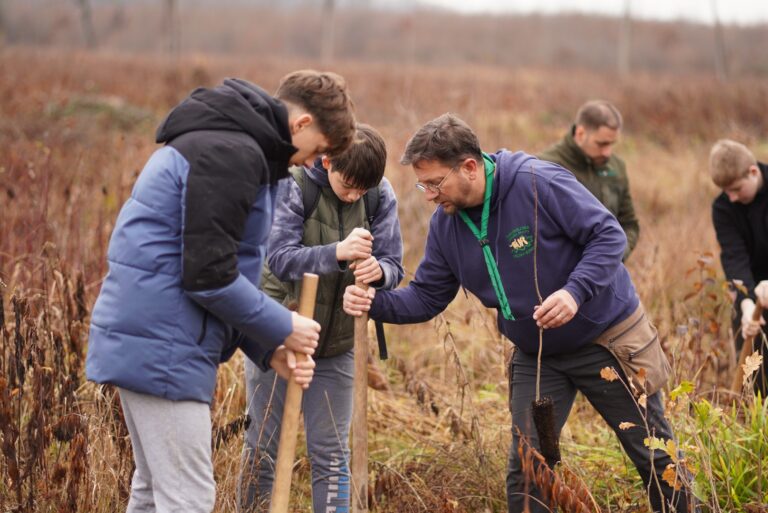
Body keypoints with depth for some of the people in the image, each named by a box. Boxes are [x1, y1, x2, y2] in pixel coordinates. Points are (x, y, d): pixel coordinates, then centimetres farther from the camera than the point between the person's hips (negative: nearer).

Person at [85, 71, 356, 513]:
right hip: (164, 346, -11)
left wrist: (267, 348, 10)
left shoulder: (233, 145, 18)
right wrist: (281, 329, -7)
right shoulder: (231, 154, -16)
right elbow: (208, 275, -20)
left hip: (146, 339, 11)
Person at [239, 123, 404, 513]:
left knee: (331, 455, 7)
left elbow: (393, 266, -9)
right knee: (264, 448, 9)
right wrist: (337, 253, -41)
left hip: (336, 345, 2)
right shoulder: (294, 186, -16)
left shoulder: (380, 196, -8)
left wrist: (378, 271, -34)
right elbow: (280, 259, -24)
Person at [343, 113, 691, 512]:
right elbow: (425, 297, 1)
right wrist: (376, 303, -18)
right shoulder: (445, 225, -5)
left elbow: (608, 235, -21)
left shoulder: (539, 183, -25)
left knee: (654, 456, 8)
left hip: (607, 338, -5)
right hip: (536, 356, 5)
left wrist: (575, 291, -35)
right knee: (525, 474, 2)